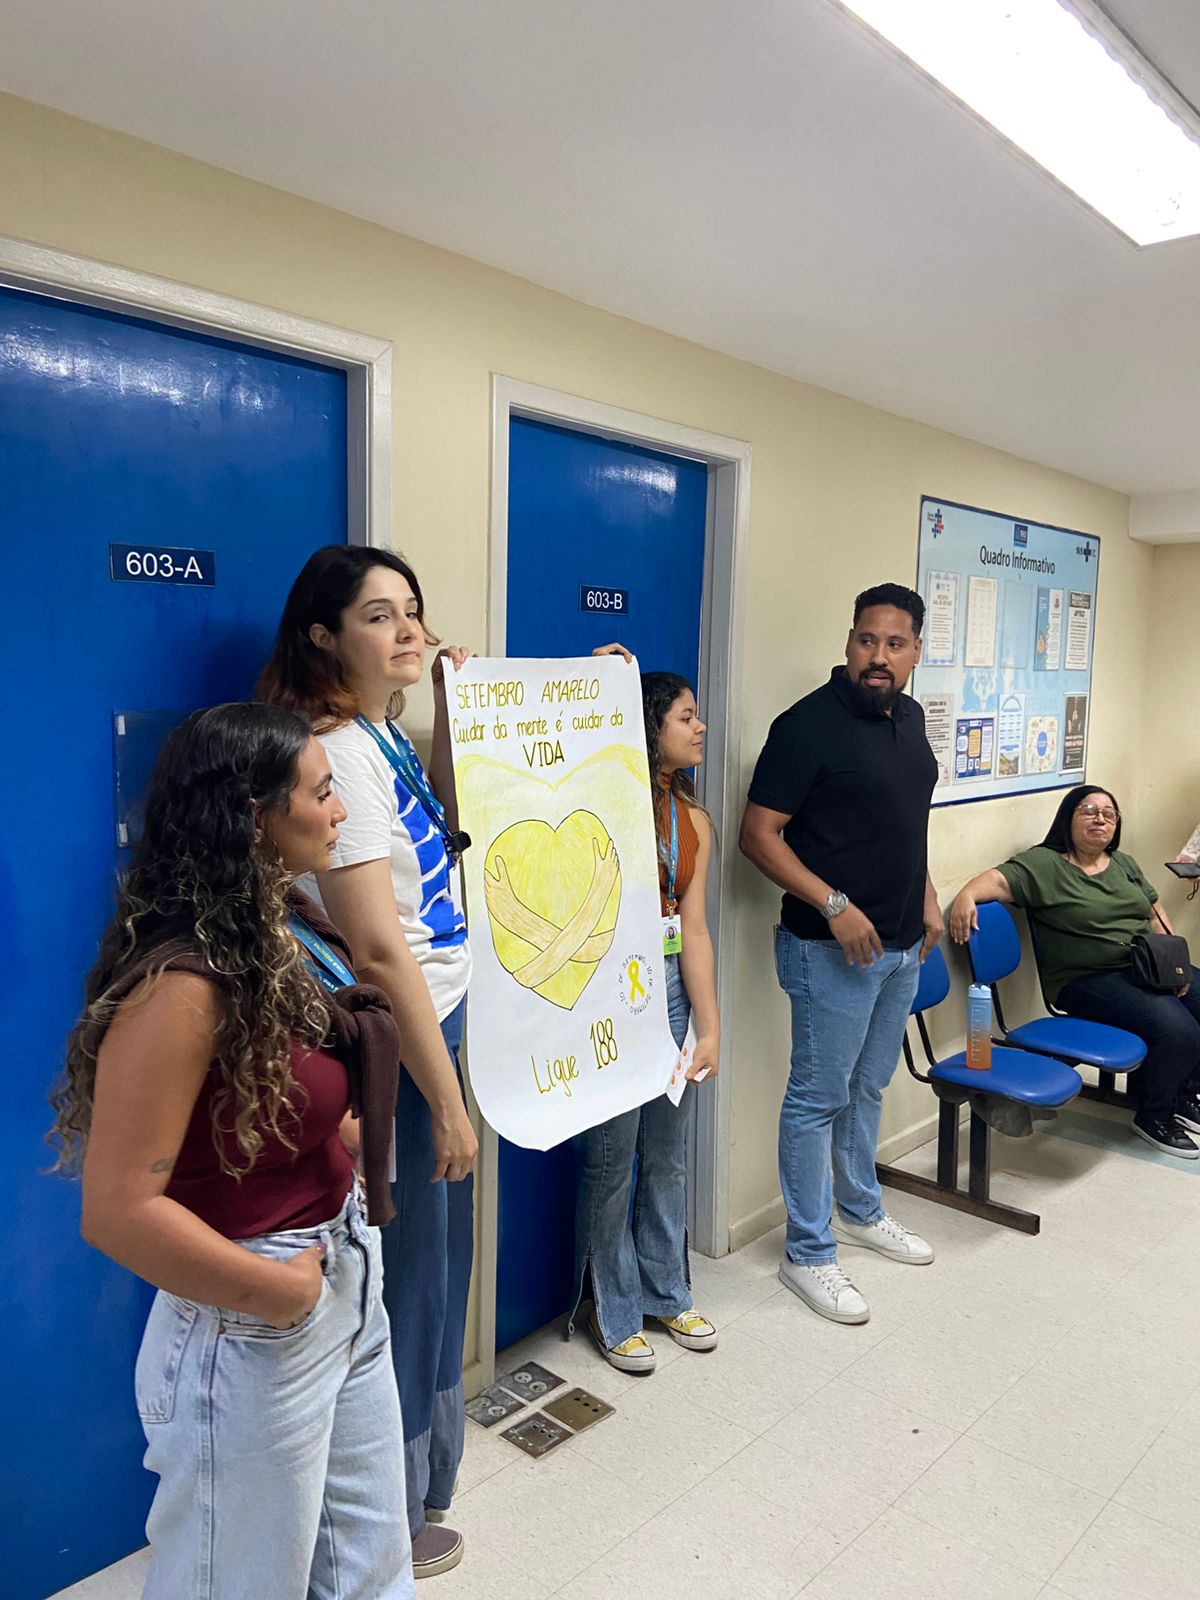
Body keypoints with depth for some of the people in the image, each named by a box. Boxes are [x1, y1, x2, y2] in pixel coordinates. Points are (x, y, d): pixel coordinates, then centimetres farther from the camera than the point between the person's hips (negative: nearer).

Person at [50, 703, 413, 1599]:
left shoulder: (283, 932, 2)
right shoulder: (182, 985, -25)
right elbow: (119, 1212, -25)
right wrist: (278, 1290, -15)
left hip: (350, 1289, 8)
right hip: (251, 1338, -8)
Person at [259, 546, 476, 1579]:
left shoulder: (385, 735, 6)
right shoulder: (338, 752, -23)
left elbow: (445, 833, 17)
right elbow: (380, 948, -25)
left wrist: (451, 712, 8)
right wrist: (447, 1099, -19)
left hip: (433, 1022, 9)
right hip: (388, 1044, -9)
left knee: (436, 1252, 25)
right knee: (406, 1271, 9)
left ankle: (427, 1457, 50)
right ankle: (393, 1520, 35)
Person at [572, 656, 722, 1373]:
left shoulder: (694, 820, 9)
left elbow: (693, 929, 5)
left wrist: (710, 1026, 0)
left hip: (671, 986, 6)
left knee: (669, 1151, 17)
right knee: (613, 1155, 5)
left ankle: (667, 1292, 37)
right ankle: (616, 1313, 26)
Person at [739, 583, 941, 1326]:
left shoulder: (909, 716, 7)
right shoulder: (809, 724, -17)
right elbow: (759, 833, -18)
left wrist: (927, 897, 13)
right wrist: (833, 906, -24)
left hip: (903, 945, 8)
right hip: (834, 947, -8)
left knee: (869, 1087, 22)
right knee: (819, 1098, 4)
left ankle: (861, 1211, 40)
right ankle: (809, 1253, 18)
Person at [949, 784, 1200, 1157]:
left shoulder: (1125, 864, 15)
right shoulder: (1044, 864, -7)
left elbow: (1155, 915, 18)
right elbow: (999, 879, -21)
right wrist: (967, 895, -42)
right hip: (1090, 981, -7)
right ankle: (1153, 1117, 2)